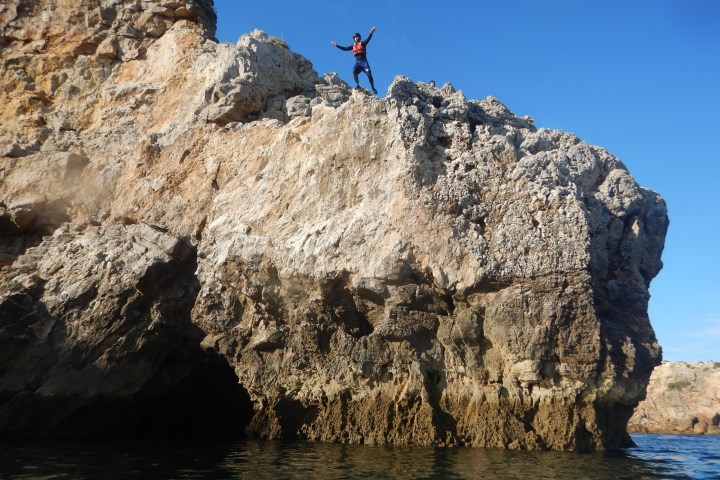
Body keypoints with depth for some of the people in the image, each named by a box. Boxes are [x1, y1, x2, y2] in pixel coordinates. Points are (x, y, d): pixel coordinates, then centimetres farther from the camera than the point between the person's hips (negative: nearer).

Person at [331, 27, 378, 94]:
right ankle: (357, 85, -31)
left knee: (369, 74, -12)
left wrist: (371, 34, -32)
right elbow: (345, 48, 22)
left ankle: (373, 88, -9)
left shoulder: (362, 43, 5)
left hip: (364, 61, -3)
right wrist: (337, 45, 20)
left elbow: (367, 40, -14)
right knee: (354, 71, -26)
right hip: (357, 62, 3)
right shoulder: (353, 46, 18)